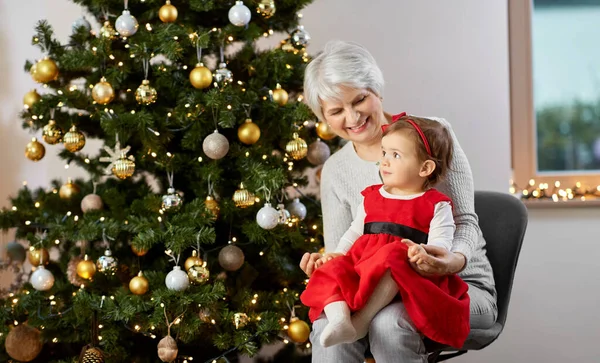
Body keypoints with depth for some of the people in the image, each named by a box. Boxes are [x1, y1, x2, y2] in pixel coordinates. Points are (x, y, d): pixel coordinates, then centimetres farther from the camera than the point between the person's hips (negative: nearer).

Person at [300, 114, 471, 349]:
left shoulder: (435, 205, 9)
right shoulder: (371, 197, 24)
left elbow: (441, 242, -3)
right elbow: (354, 232, 25)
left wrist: (424, 251, -26)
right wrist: (339, 253, 6)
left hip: (405, 270, -5)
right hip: (360, 264, 5)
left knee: (391, 255, -38)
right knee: (332, 271, -24)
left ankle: (361, 320, -40)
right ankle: (339, 320, -47)